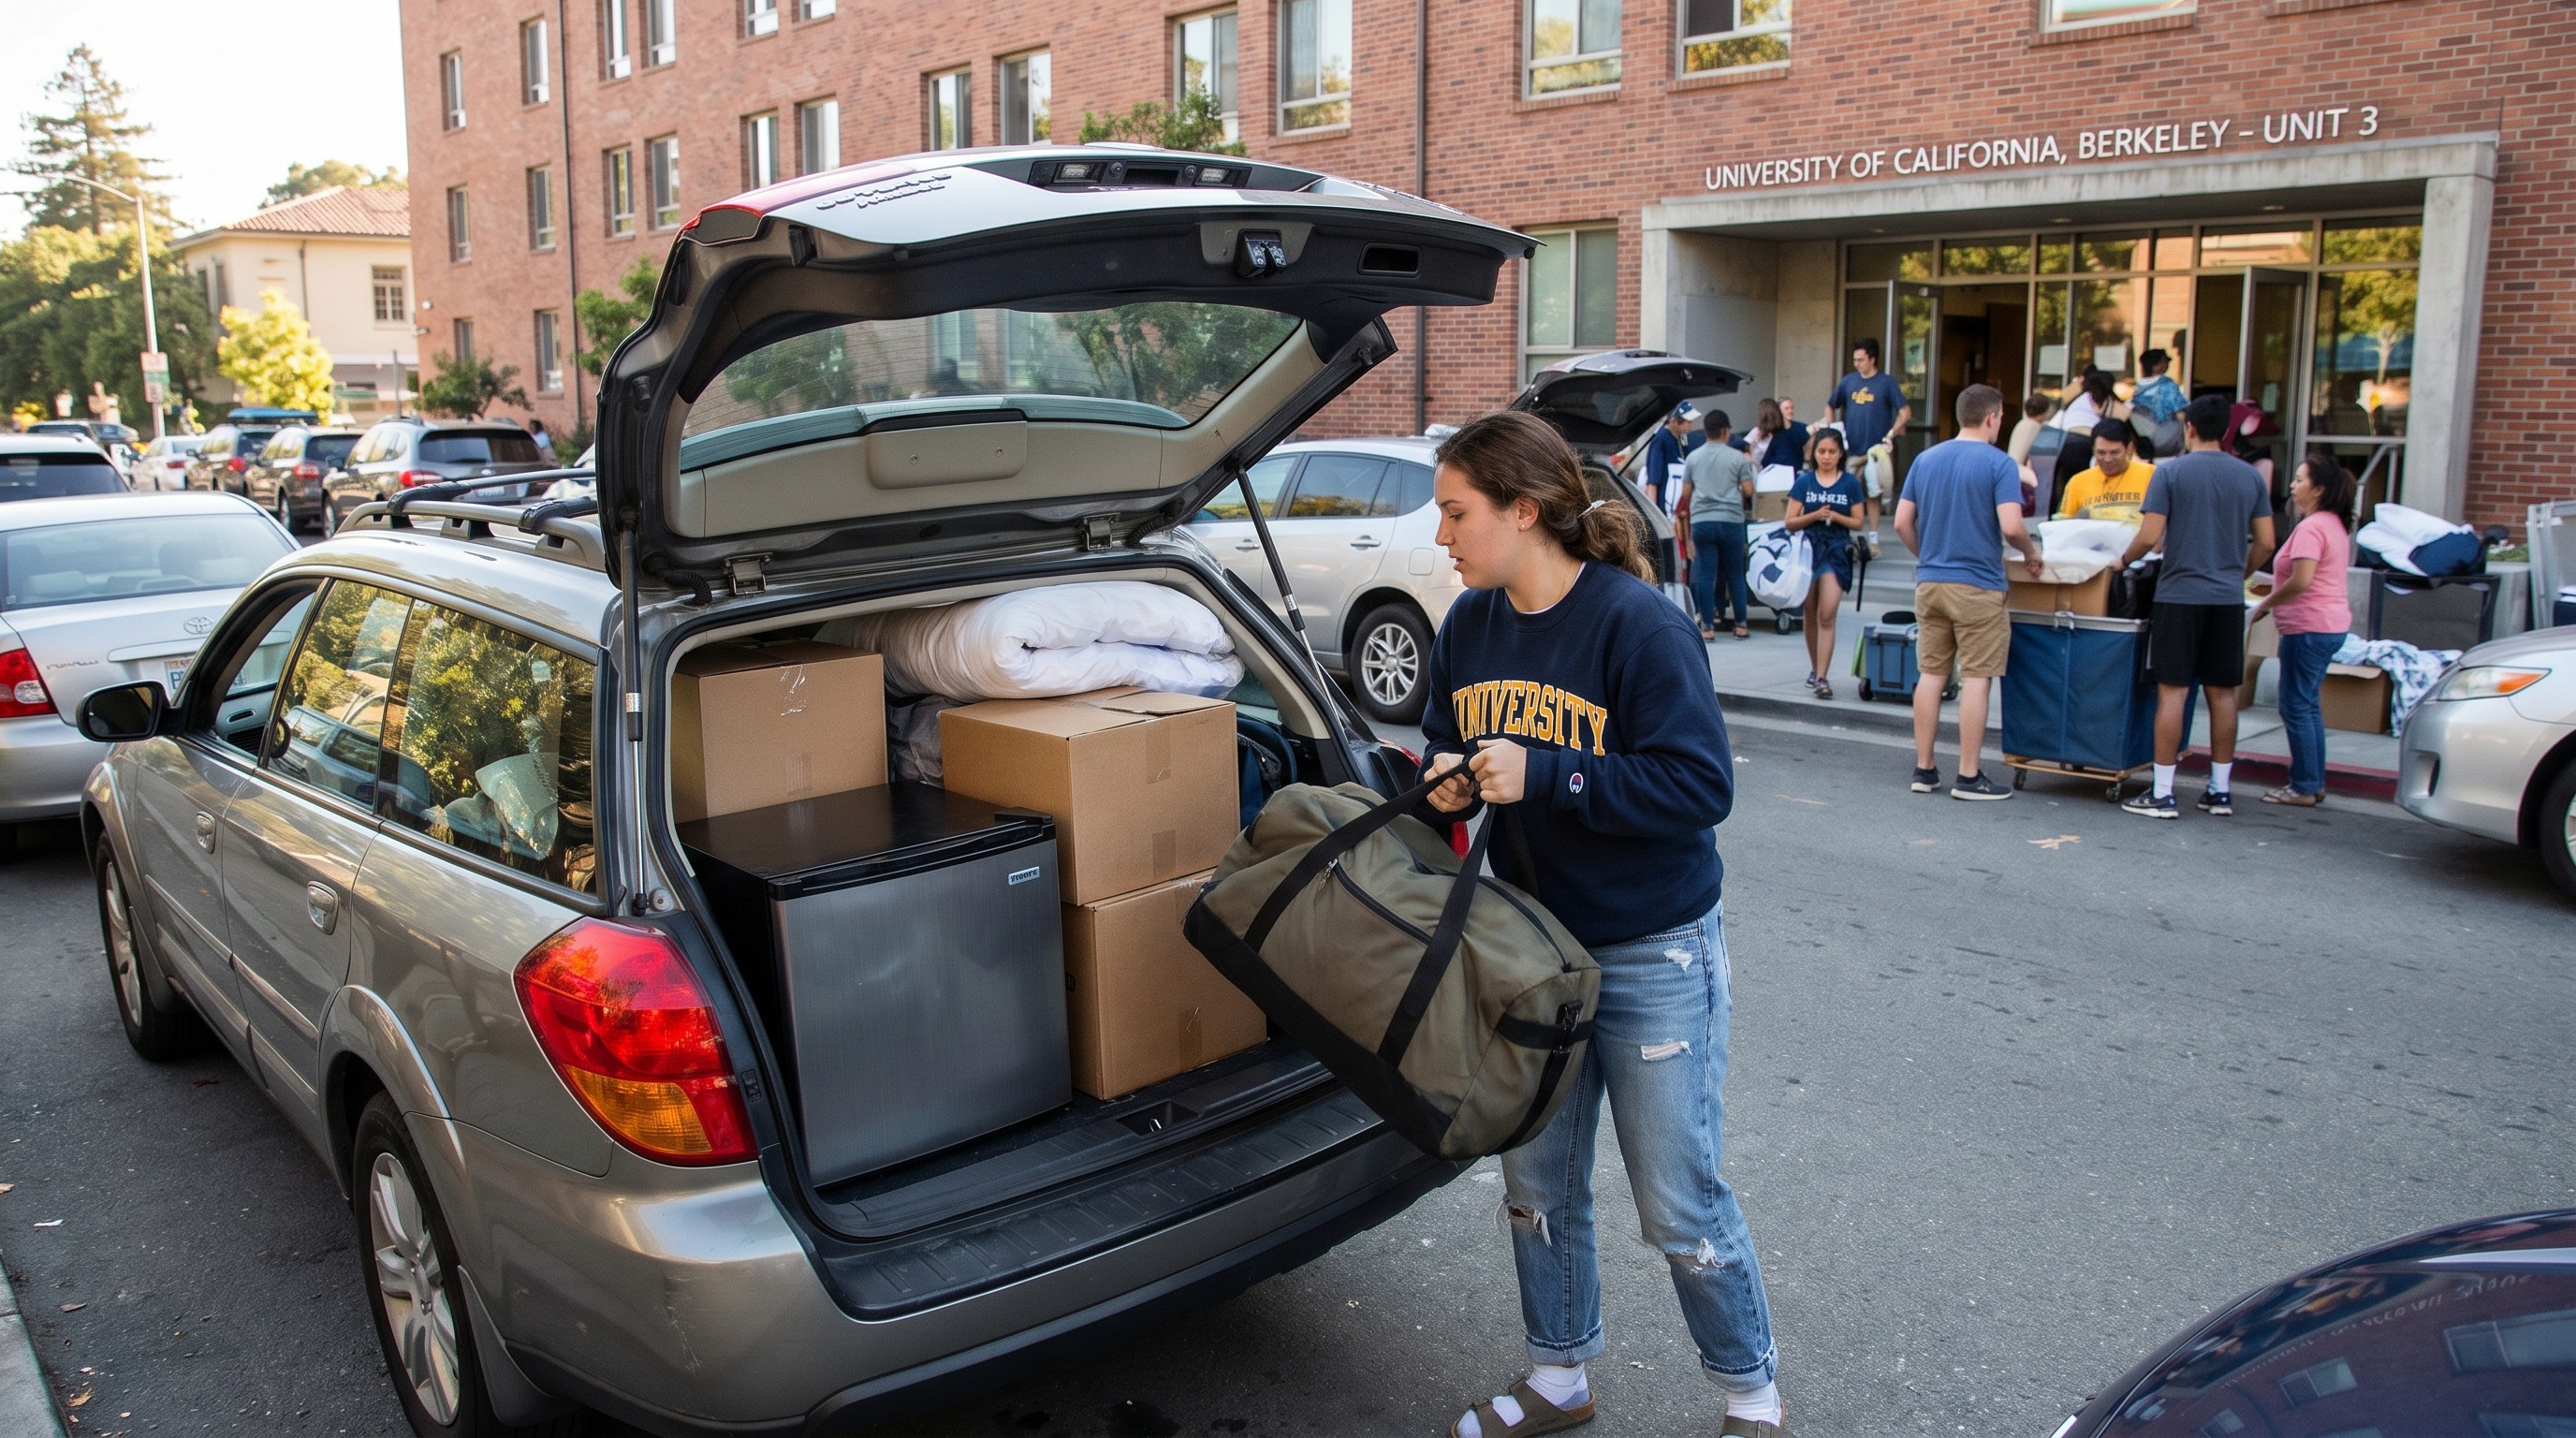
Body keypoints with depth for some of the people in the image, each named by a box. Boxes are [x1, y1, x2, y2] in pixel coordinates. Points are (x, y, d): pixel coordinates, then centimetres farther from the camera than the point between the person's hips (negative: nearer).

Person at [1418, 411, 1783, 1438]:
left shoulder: (1636, 623, -20)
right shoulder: (1469, 627, 1)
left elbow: (1701, 785, -24)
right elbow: (1447, 753, 12)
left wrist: (1541, 776, -29)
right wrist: (1448, 783, -12)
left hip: (1653, 957, -6)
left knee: (1679, 1205, 5)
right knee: (1536, 1186, 16)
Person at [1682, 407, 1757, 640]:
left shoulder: (1693, 457, 6)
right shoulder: (1738, 457, -1)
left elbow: (1685, 493, 9)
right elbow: (1748, 491, -1)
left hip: (1701, 521, 1)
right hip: (1731, 520, -1)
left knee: (1705, 574, 2)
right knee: (1735, 574, 7)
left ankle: (1708, 626, 0)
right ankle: (1740, 625, 10)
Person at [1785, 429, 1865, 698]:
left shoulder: (1850, 483, 3)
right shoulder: (1804, 481, 5)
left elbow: (1858, 523, 5)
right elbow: (1790, 522, 2)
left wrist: (1835, 516, -12)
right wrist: (1814, 516, -14)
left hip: (1836, 552, -2)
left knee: (1826, 616, -12)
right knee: (1811, 615, 12)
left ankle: (1822, 677, -13)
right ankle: (1815, 668, 28)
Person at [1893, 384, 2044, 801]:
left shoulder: (1926, 459, 8)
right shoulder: (1999, 463, -9)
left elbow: (1902, 523, 8)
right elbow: (2011, 527, -18)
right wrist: (2031, 553, 1)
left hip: (1929, 582, 5)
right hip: (1978, 586, -5)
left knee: (1931, 674, 10)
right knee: (1976, 679, 0)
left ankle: (1924, 770, 13)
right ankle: (1968, 777, 3)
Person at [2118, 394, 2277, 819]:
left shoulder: (2171, 472, -6)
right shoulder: (2250, 477, 7)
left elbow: (2150, 537, -11)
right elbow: (2265, 543, 8)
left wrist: (2124, 561, 7)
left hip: (2180, 595, -4)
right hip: (2228, 599, 4)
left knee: (2172, 691, -3)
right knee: (2222, 694, 9)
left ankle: (2162, 794, -2)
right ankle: (2219, 790, 16)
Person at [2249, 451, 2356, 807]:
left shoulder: (2311, 528, -17)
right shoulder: (2336, 524, 15)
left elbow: (2301, 581, -25)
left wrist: (2265, 605, -12)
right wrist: (2274, 599, 16)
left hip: (2309, 627, -10)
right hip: (2331, 624, 10)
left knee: (2297, 706, -4)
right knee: (2308, 705, 16)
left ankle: (2304, 787, 1)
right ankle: (2314, 782, 20)